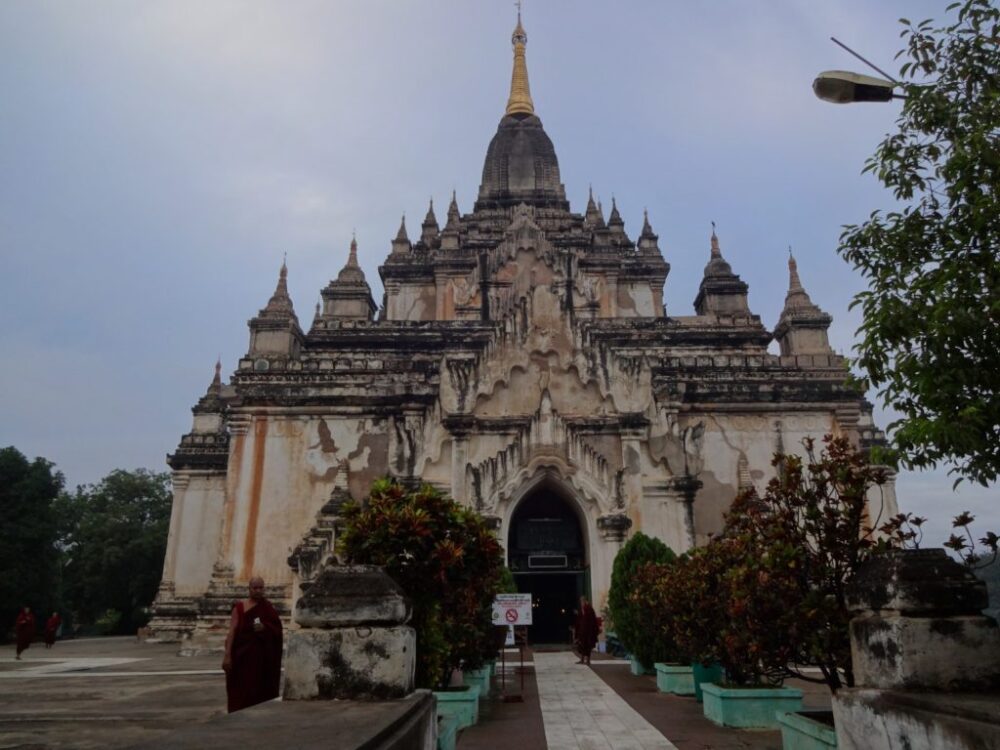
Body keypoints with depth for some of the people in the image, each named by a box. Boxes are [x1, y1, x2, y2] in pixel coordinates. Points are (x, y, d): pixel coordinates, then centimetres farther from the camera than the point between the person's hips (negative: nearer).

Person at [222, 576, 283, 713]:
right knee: (241, 690, -4)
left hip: (264, 657, 2)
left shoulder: (269, 608, 7)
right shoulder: (240, 607, 0)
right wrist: (227, 655, -12)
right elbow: (232, 631, -5)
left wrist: (265, 628, -14)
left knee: (261, 690, 2)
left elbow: (278, 630, 6)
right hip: (243, 655, -2)